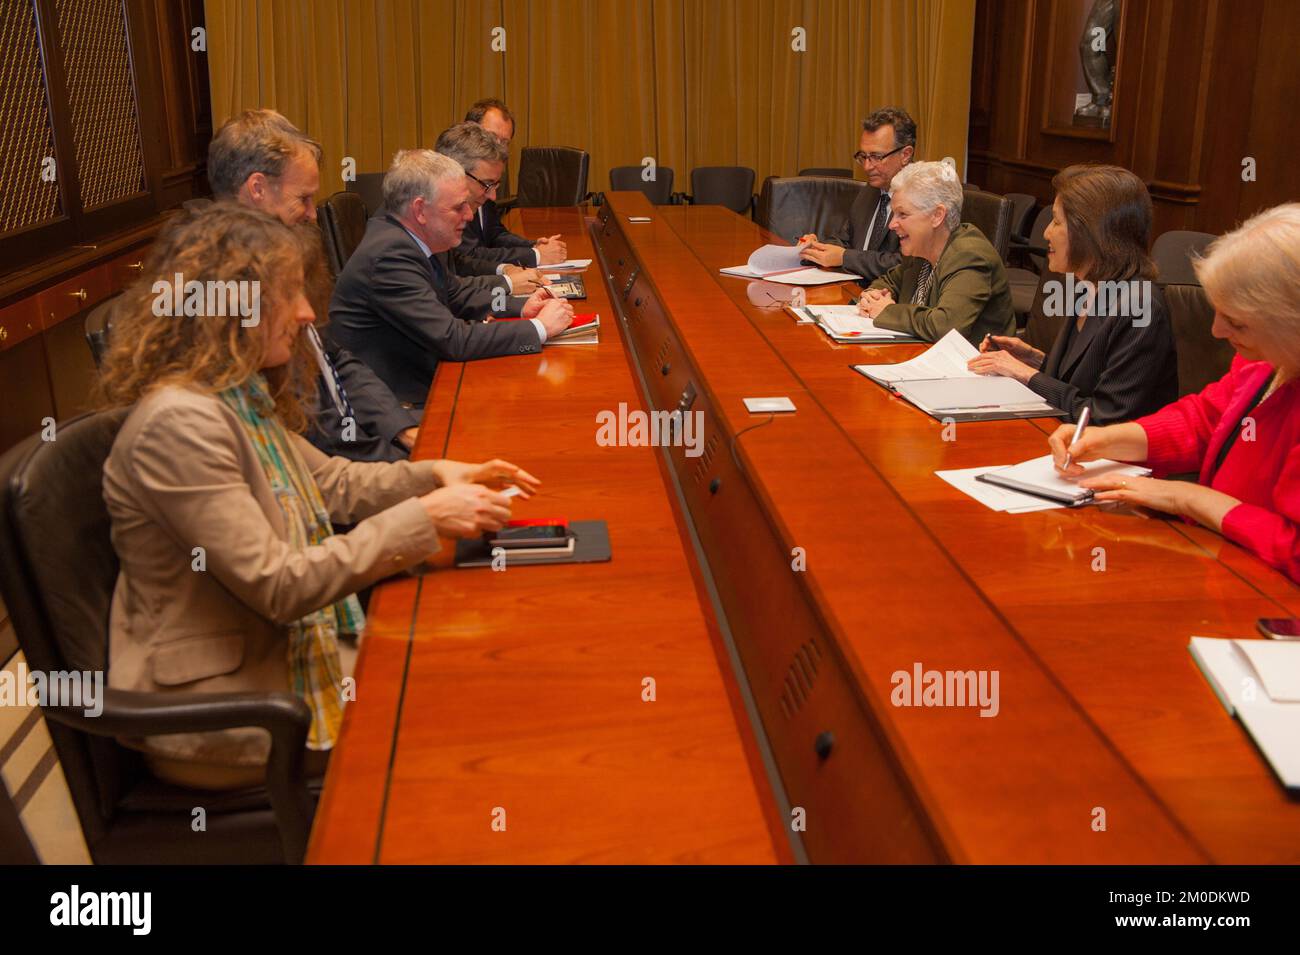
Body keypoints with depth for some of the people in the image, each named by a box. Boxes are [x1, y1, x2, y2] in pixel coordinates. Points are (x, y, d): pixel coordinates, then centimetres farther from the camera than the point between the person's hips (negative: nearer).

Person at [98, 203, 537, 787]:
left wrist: (436, 475, 2)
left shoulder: (243, 395, 5)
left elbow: (329, 481, 17)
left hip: (287, 647, 8)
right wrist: (423, 519, -23)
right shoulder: (179, 422, -24)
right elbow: (277, 586, -25)